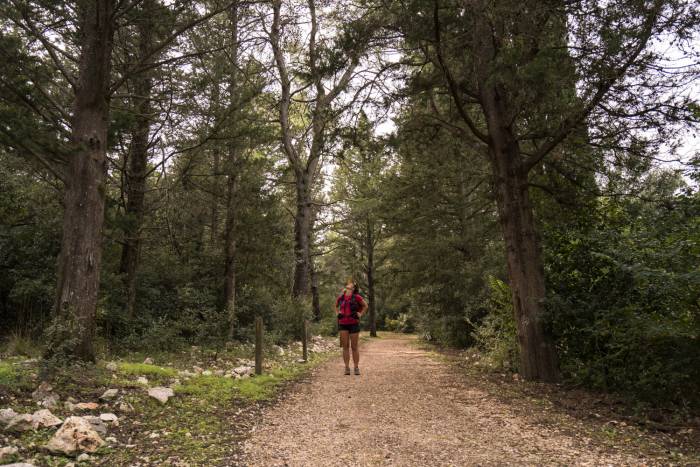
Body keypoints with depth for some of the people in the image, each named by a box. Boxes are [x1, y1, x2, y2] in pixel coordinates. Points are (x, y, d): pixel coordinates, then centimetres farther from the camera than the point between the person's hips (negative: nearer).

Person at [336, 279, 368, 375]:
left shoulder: (356, 297, -4)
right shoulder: (341, 297, 6)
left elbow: (365, 306, 9)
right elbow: (336, 306, 27)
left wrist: (360, 314, 1)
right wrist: (339, 313, 12)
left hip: (354, 324, -3)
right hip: (343, 324, 3)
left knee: (354, 347, 2)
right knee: (345, 346, 4)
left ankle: (356, 367, 10)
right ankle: (347, 367, 9)